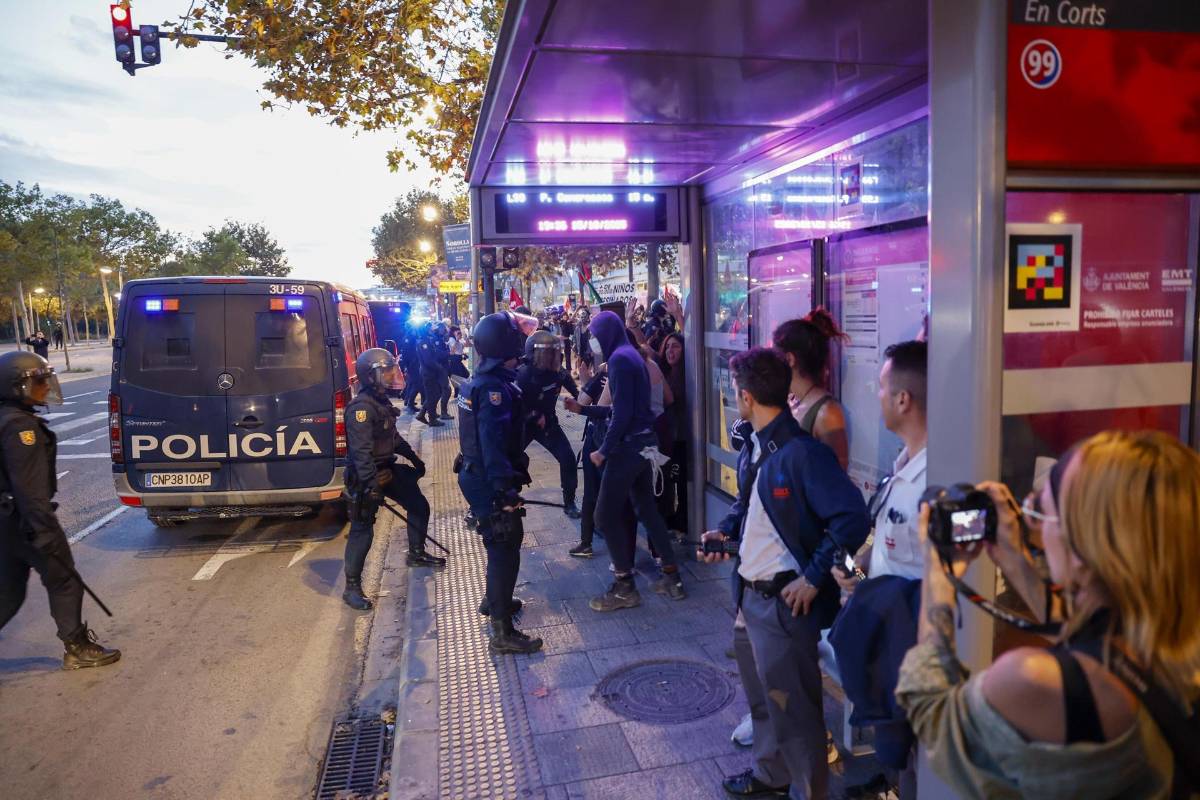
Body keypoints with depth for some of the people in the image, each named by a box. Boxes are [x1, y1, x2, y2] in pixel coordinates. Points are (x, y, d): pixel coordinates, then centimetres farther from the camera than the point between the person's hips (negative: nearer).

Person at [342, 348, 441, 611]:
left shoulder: (381, 400, 8)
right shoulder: (361, 407, -22)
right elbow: (361, 451, -29)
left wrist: (413, 457, 24)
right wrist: (371, 484, -33)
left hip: (387, 469, 10)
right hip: (367, 476, -10)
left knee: (419, 506, 17)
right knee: (362, 530, -5)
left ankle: (416, 554, 37)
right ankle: (352, 587, 5)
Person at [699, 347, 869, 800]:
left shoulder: (801, 452, -23)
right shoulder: (752, 446, 5)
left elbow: (852, 519, -25)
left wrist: (813, 578, -21)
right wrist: (725, 532, 3)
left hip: (786, 598, -9)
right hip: (751, 593, 9)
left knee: (794, 702, 8)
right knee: (767, 690, 25)